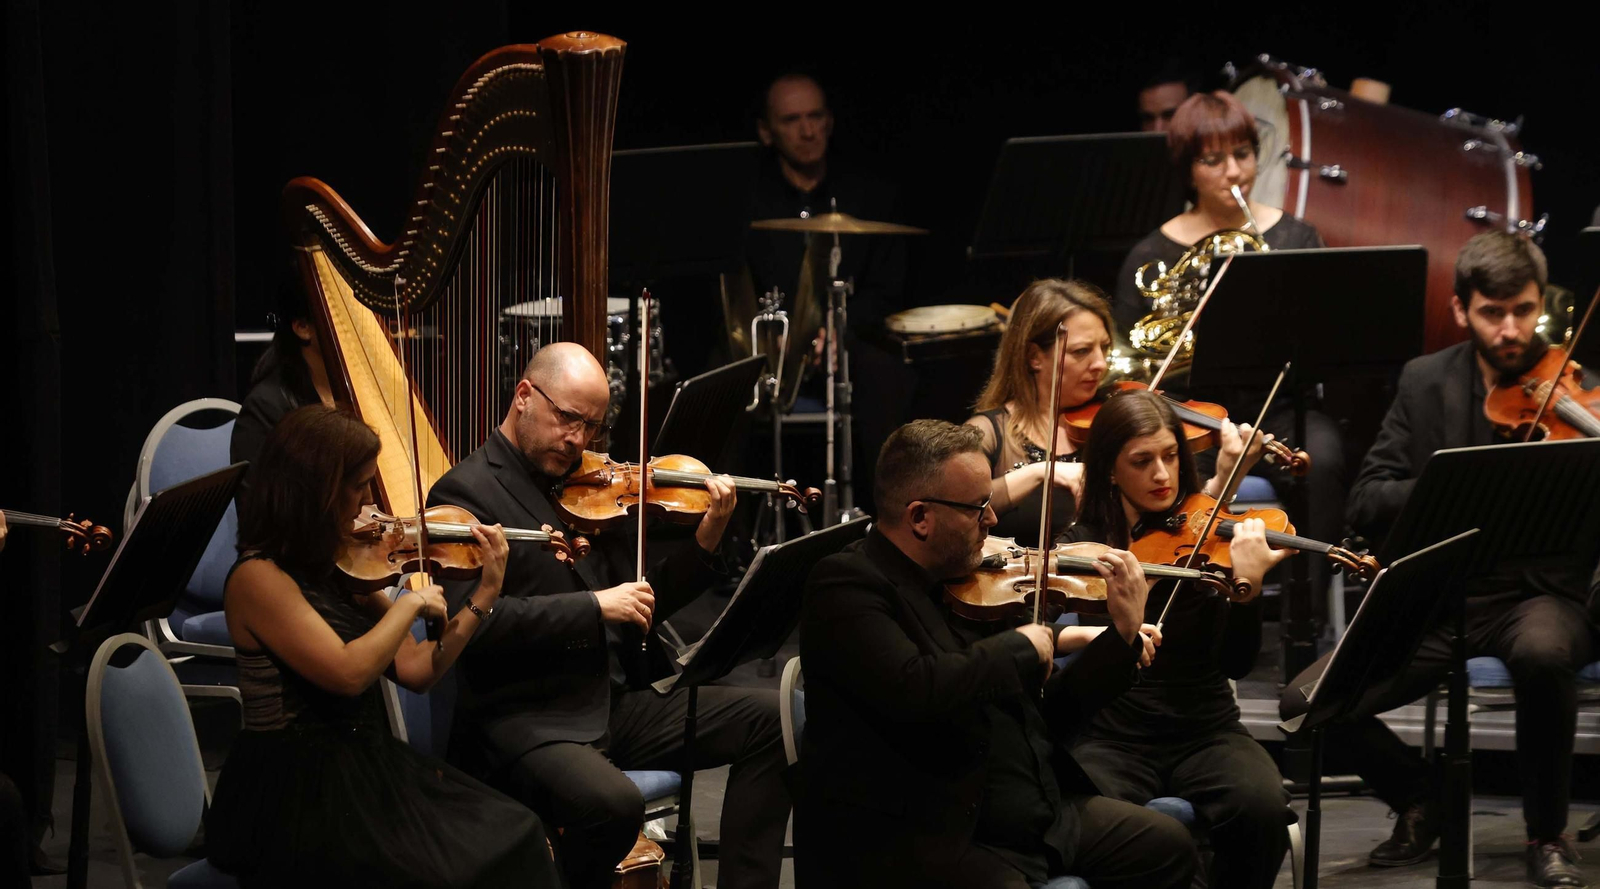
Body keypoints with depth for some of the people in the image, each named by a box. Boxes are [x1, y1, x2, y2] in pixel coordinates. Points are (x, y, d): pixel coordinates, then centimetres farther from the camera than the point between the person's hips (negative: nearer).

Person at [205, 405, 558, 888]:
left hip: (370, 767, 8)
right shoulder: (258, 577, -14)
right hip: (299, 794, -8)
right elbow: (347, 674, -24)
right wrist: (411, 604, -11)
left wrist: (486, 593, 6)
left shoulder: (342, 569, 10)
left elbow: (415, 669, 11)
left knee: (515, 837, -13)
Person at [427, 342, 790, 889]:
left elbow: (642, 605, 18)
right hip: (523, 719, -8)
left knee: (770, 718, -4)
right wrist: (595, 607, -21)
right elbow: (473, 618, -21)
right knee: (612, 803, -36)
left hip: (617, 702, 8)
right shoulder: (465, 493, -6)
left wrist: (705, 544, 2)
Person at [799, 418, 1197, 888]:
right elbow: (915, 691, -32)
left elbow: (1047, 715, 17)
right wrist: (1020, 648, -16)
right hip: (918, 838, -9)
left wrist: (1123, 636, 6)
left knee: (1167, 845, 8)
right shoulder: (847, 583, -14)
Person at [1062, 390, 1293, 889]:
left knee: (1261, 806, -29)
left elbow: (1235, 664, -6)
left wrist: (1249, 584, -24)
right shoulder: (1081, 544, 4)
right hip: (1112, 739, -1)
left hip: (1206, 732, 1)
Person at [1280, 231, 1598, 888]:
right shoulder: (1426, 383, 7)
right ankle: (1421, 799, 14)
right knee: (1308, 701, -17)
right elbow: (1366, 503, 1)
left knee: (1541, 654, -40)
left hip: (1542, 593, -3)